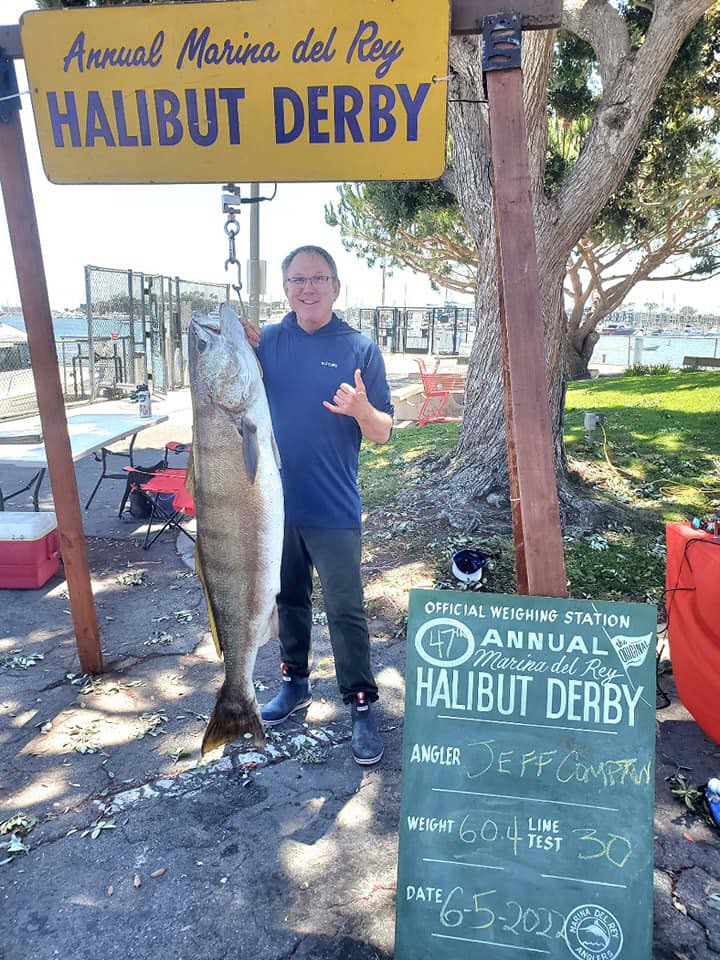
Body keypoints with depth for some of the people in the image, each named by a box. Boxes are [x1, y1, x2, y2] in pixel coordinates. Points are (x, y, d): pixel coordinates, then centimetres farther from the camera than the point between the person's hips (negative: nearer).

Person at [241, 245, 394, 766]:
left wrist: (362, 409, -27)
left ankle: (362, 706, 17)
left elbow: (383, 433, -5)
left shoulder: (360, 347, -5)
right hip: (275, 501, 4)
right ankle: (295, 683, 36)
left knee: (345, 610, 2)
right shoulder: (265, 340, 4)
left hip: (332, 509, -3)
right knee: (289, 598, 18)